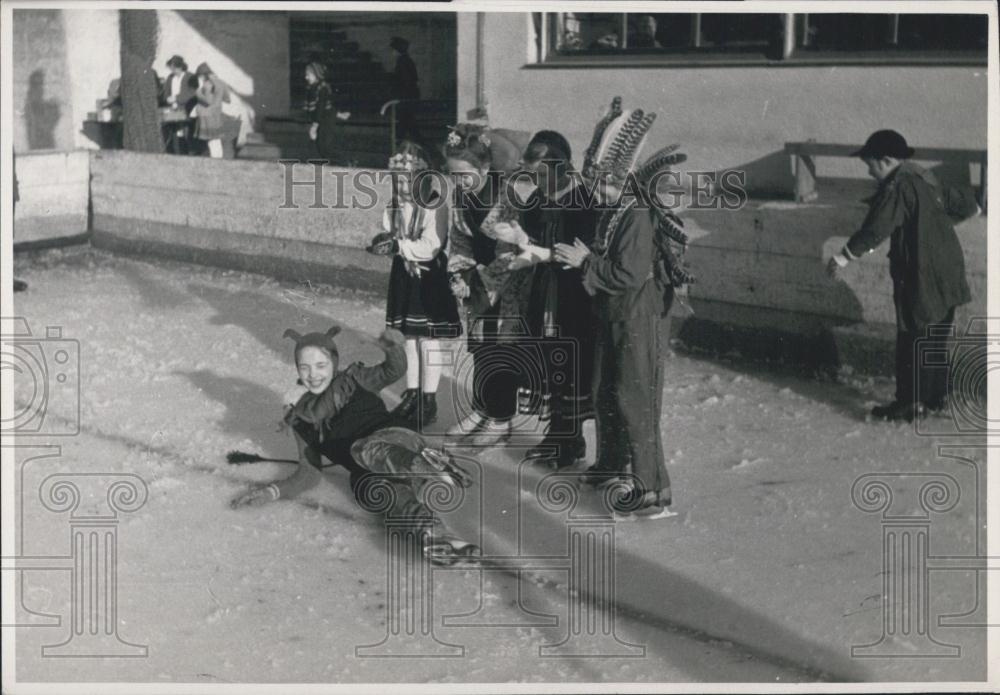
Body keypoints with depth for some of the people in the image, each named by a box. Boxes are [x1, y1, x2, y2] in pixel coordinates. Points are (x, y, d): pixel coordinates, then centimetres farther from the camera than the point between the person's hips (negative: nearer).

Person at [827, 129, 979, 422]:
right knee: (937, 338, 18)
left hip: (920, 279, -10)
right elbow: (959, 201, 26)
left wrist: (846, 255, -28)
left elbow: (876, 228, -28)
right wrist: (971, 205, 49)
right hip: (947, 275, 10)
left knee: (912, 340, -3)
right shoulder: (926, 181, 12)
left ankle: (911, 402, 0)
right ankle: (937, 395, 27)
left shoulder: (897, 188, -17)